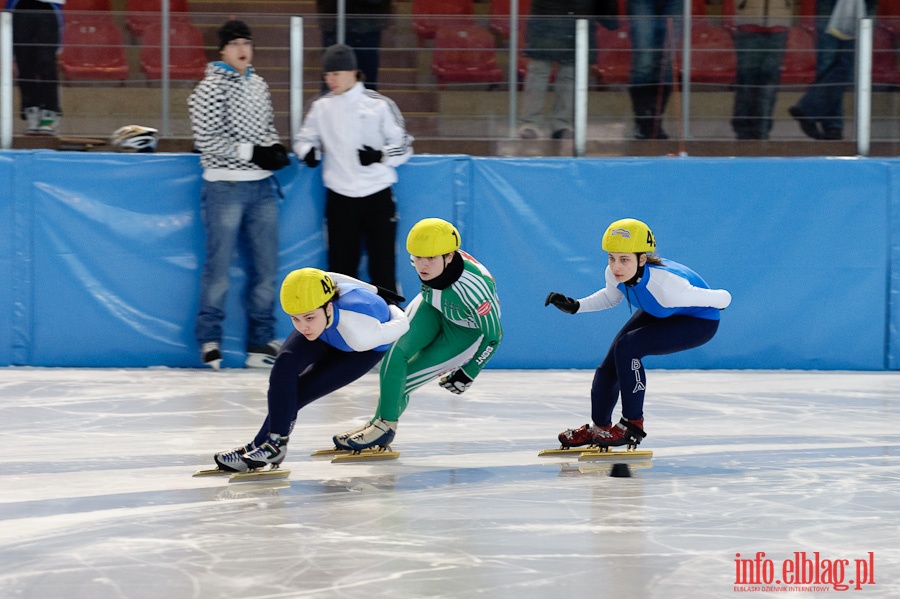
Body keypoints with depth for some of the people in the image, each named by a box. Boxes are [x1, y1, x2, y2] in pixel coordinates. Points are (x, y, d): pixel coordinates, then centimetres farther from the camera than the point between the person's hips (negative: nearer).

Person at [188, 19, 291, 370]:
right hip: (225, 187, -6)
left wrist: (277, 149, 1)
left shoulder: (258, 86, 13)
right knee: (219, 264, -2)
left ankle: (261, 341, 15)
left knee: (265, 264, 7)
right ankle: (209, 339, 9)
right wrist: (252, 153, -18)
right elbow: (206, 140, -14)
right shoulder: (211, 89, -8)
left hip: (262, 186, 6)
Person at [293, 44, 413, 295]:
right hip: (339, 198, 3)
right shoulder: (321, 107, 4)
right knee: (341, 267, 7)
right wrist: (309, 151, -9)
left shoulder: (380, 105, -5)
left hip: (377, 196, -3)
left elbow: (403, 146, -1)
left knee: (382, 266, 0)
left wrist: (379, 155, -20)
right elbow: (304, 138, 14)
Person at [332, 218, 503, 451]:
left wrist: (469, 373, -14)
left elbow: (493, 335, -22)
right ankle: (382, 421, -4)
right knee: (397, 353, -18)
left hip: (469, 330, -5)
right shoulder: (422, 256, -25)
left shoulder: (473, 287, -40)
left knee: (406, 378, -13)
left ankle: (384, 426, 7)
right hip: (434, 308, 5)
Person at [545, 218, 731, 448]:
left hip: (699, 323, -7)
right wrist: (574, 306, -8)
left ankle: (633, 425, -11)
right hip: (657, 314, 7)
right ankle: (599, 427, 27)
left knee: (627, 347, -25)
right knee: (610, 366, 2)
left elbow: (723, 299, -29)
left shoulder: (665, 284, -42)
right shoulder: (615, 274, -23)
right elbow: (611, 298, 4)